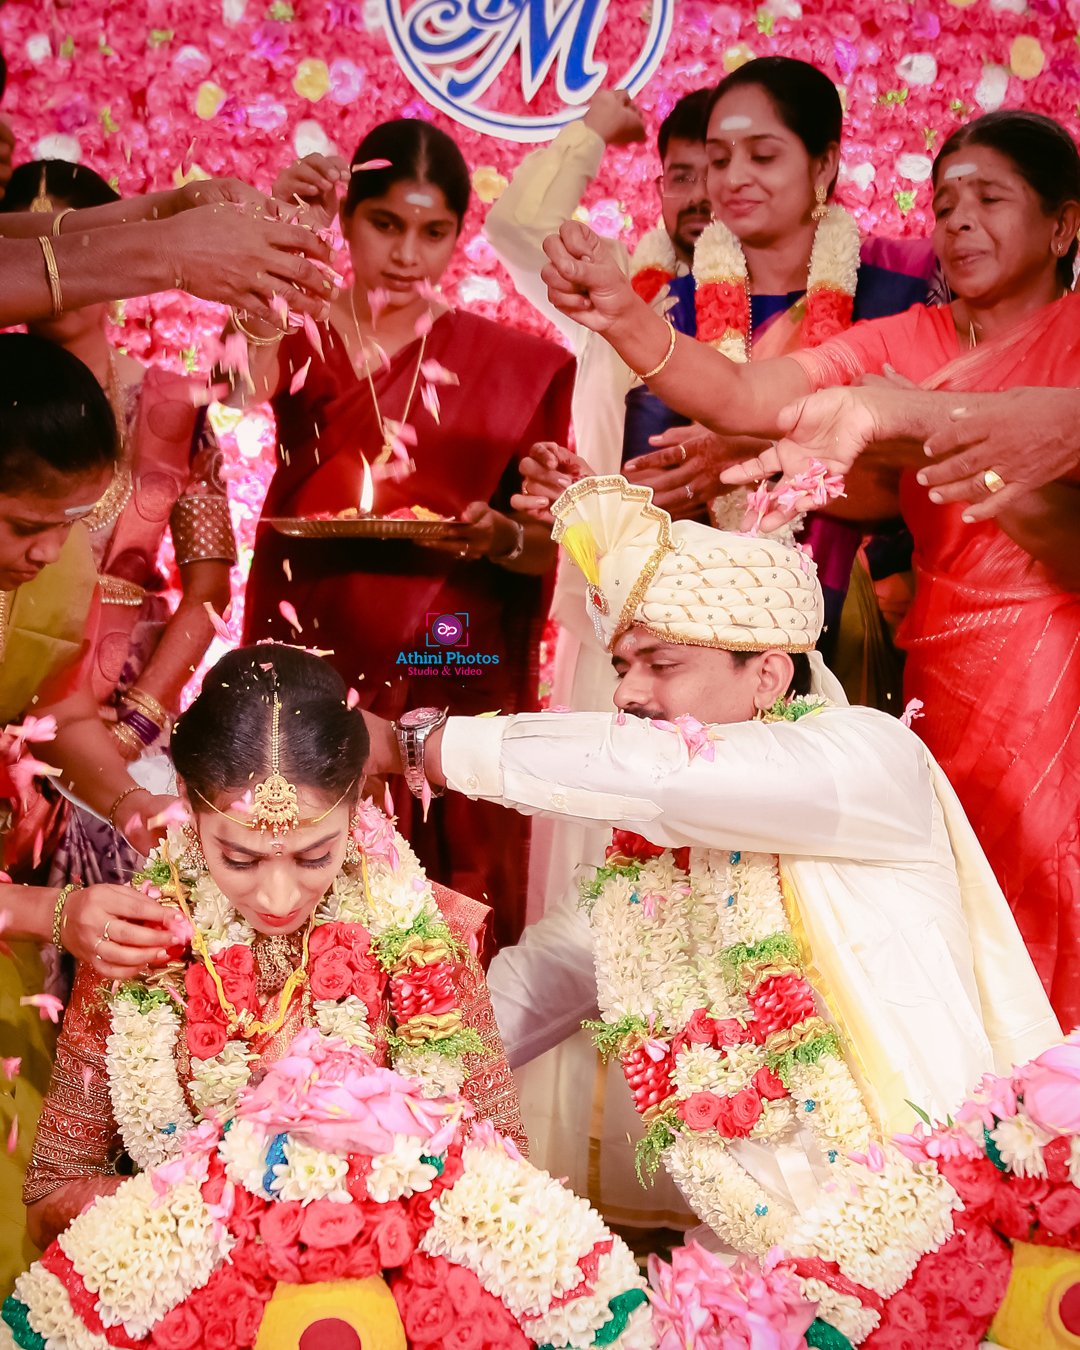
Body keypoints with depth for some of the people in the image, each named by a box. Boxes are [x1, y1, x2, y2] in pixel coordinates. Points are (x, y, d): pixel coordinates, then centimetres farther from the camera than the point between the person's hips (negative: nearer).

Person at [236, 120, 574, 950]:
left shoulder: (513, 364, 9)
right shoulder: (300, 337, 8)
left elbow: (551, 545, 8)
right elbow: (239, 386, -16)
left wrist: (503, 538, -13)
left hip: (454, 679, 0)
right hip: (313, 660, 0)